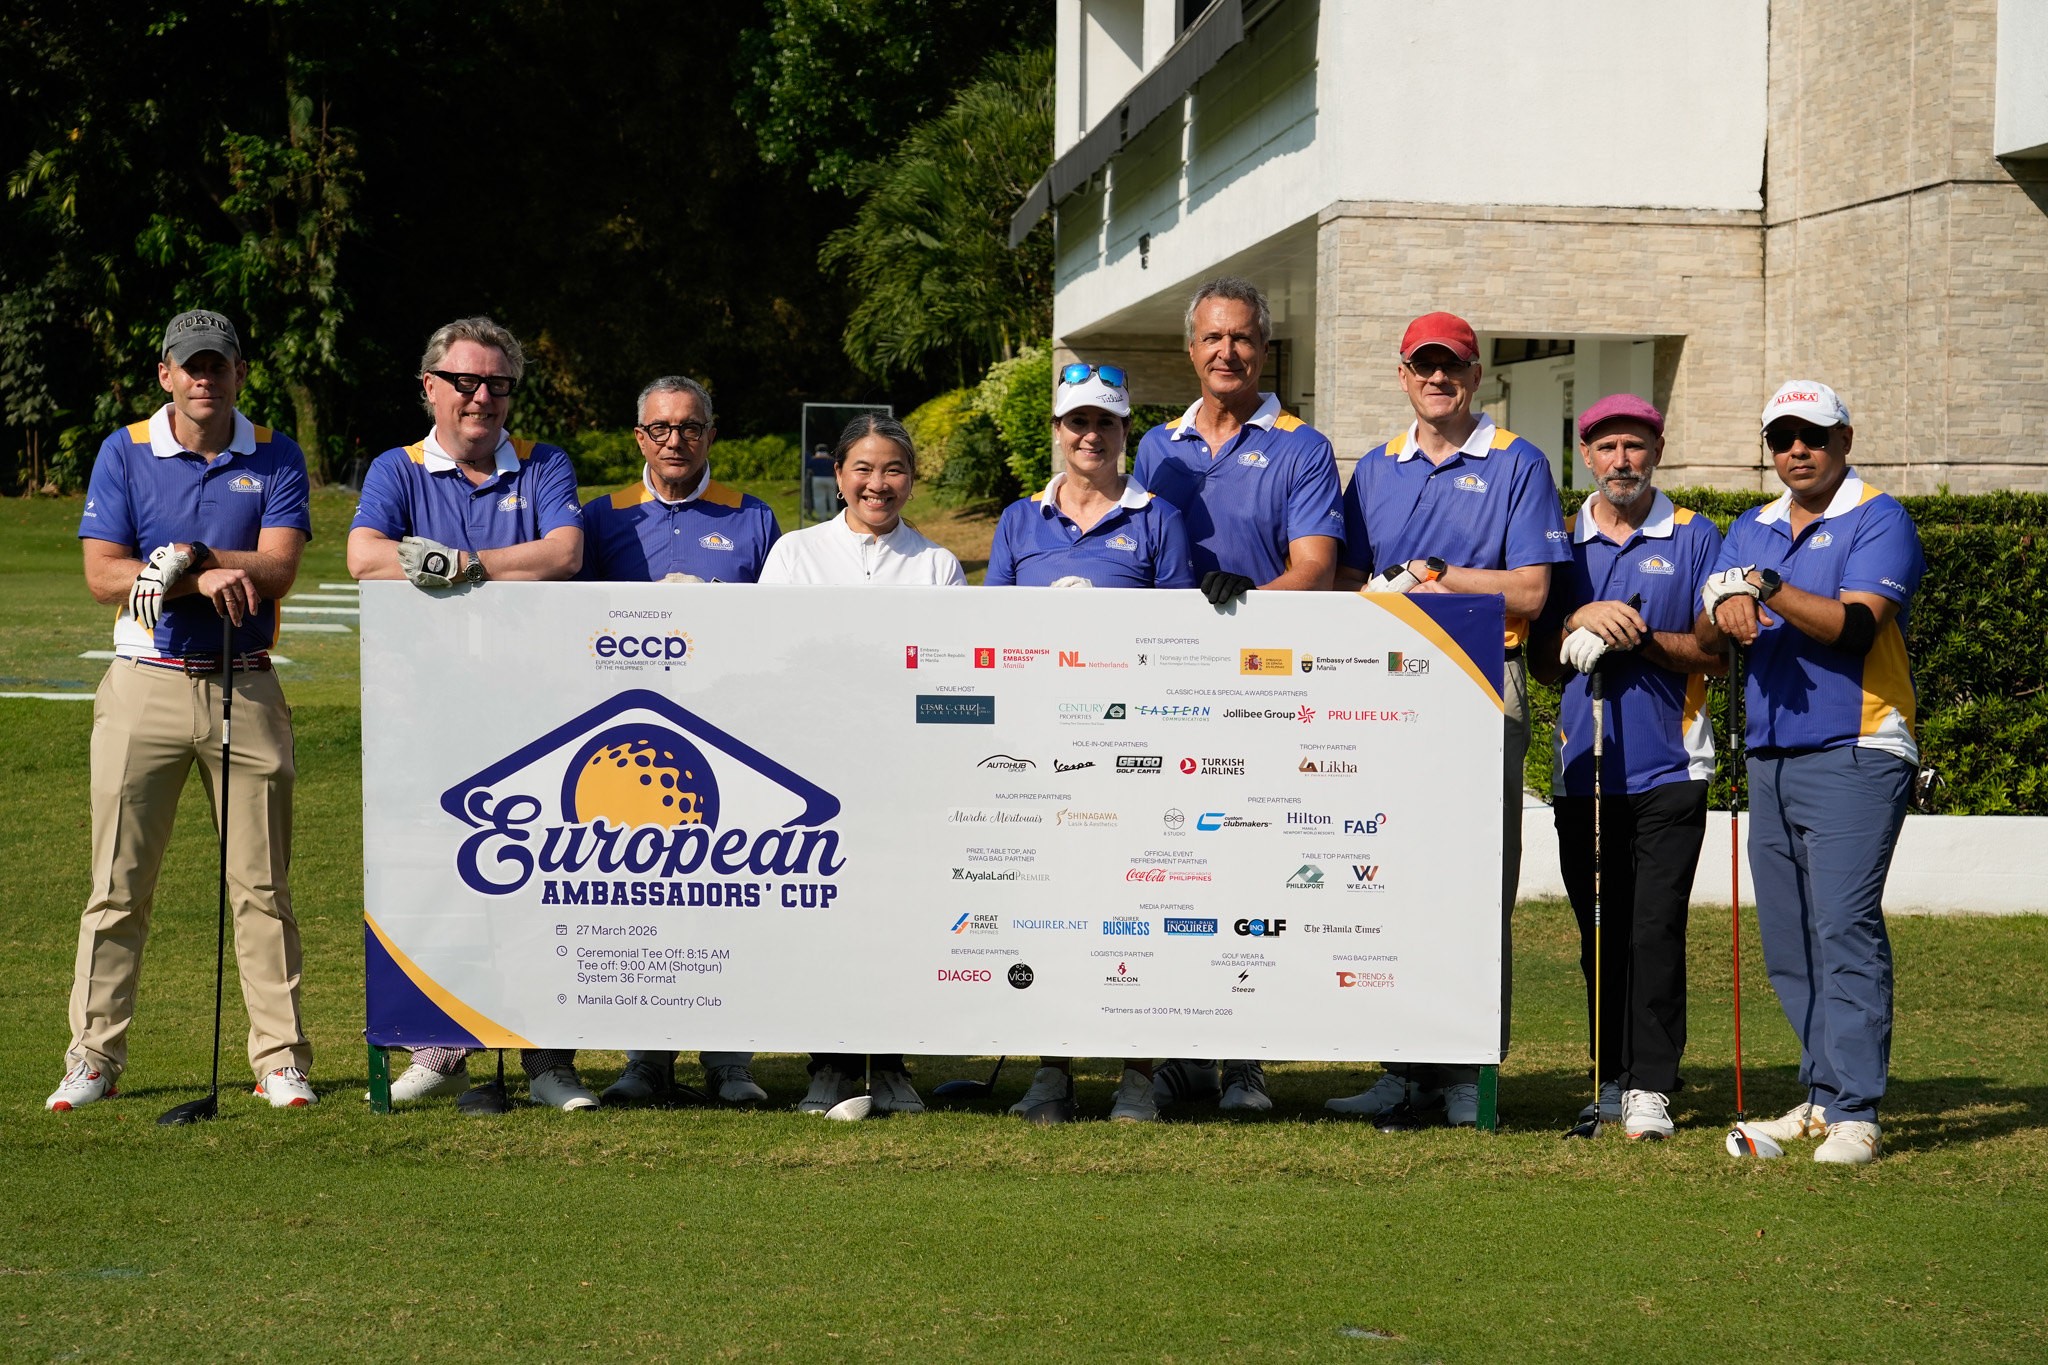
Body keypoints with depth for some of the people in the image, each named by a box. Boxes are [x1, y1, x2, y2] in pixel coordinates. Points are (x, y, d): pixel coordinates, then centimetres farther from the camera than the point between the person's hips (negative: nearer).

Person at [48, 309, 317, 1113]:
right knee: (118, 886, 2)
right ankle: (93, 1060, 9)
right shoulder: (124, 453, 3)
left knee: (262, 886, 2)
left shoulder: (275, 459, 4)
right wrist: (208, 578, -17)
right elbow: (102, 576, -7)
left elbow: (276, 569, -9)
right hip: (146, 685, 0)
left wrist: (183, 555, -18)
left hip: (245, 687, 0)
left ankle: (281, 1059, 7)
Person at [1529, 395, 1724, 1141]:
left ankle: (1651, 1087, -7)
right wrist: (1580, 622, -8)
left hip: (1668, 766, -3)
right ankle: (1611, 1078, 15)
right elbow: (1541, 663, 11)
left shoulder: (1694, 538, 5)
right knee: (1600, 934, 6)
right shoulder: (1562, 543, 12)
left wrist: (1645, 639, -14)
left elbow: (1719, 651, 0)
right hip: (1583, 766, 3)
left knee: (1655, 930, -9)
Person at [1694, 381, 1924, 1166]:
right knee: (1788, 947, 7)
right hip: (1769, 760, 7)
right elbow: (1707, 640, 8)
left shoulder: (1879, 521, -2)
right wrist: (1724, 609, -14)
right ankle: (1824, 1095, 16)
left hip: (1855, 756, -7)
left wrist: (1767, 588, -24)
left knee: (1845, 931, -14)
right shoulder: (1751, 531, 18)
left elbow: (1856, 624, -17)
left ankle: (1856, 1115, -15)